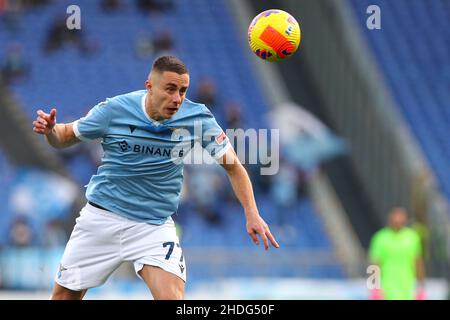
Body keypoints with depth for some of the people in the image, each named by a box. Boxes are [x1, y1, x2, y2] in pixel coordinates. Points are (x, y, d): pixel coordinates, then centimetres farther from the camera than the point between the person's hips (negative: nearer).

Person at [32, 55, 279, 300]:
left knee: (172, 296, -24)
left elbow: (233, 167, -5)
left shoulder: (198, 118, -12)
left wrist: (251, 214, -16)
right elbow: (65, 137, 2)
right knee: (65, 295, 10)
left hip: (155, 225, -1)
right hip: (101, 217, 1)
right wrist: (49, 129, -21)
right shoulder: (114, 109, -12)